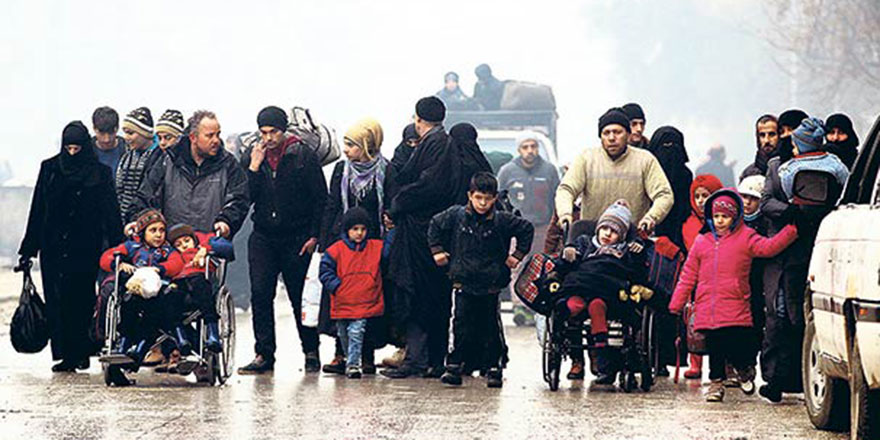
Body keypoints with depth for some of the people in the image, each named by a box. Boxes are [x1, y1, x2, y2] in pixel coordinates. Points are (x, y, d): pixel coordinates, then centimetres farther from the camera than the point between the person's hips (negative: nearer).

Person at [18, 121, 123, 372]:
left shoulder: (99, 173, 3)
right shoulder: (49, 169, 9)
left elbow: (110, 213, 0)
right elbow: (37, 210, 9)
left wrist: (117, 246, -9)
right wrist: (29, 248, 6)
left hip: (85, 246, -2)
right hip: (54, 246, 2)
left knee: (82, 299, -2)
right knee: (57, 301, -3)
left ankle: (81, 353, 7)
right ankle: (65, 354, -2)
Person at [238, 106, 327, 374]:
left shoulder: (304, 157, -3)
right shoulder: (251, 158, 7)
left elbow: (320, 199, -2)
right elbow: (246, 197, 0)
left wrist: (314, 236, -7)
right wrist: (254, 168, -11)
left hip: (297, 239, -3)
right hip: (263, 238, 3)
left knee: (301, 297, 1)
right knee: (260, 294, -5)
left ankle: (311, 353, 12)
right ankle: (264, 355, -3)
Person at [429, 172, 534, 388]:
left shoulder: (502, 221, -5)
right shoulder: (456, 216, -1)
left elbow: (527, 229, 8)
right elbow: (435, 225, 15)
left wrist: (518, 255, 5)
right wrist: (437, 250, 11)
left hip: (490, 286, 0)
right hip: (463, 283, 0)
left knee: (491, 329, 6)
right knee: (460, 325, -6)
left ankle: (494, 369, 15)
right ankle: (454, 367, -1)